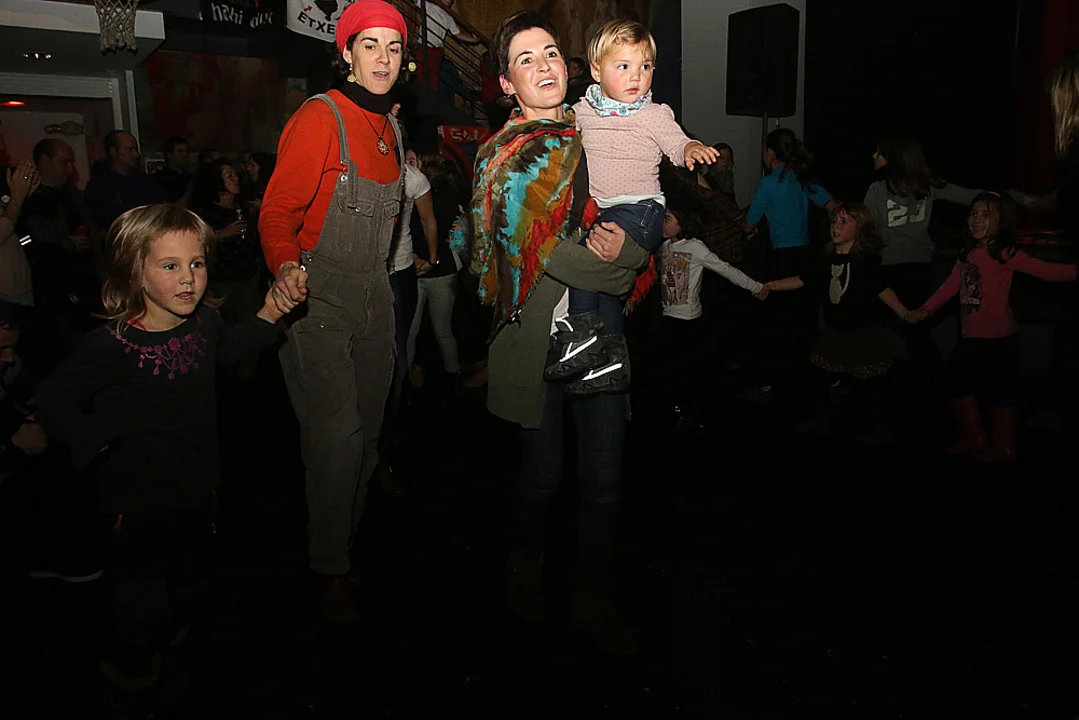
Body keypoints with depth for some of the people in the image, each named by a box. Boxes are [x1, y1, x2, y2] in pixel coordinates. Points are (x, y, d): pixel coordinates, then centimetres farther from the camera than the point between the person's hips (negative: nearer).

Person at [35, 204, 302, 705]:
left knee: (192, 582, 26)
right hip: (137, 501, -6)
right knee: (141, 602, 9)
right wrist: (91, 440, -27)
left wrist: (267, 317, 4)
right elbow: (53, 400, -16)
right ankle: (127, 667, 41)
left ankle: (171, 639, 57)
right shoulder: (113, 345, -24)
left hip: (196, 492, 6)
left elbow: (225, 350, 17)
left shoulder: (205, 322, -6)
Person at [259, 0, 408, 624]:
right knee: (336, 436, -10)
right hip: (318, 298, -7)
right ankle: (331, 573, 5)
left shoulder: (389, 127, 13)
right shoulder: (321, 118, -10)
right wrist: (286, 265, -29)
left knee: (367, 429, 12)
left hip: (374, 298, 7)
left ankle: (350, 544, 29)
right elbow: (278, 209, -12)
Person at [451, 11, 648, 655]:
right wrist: (619, 265, -10)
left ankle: (597, 602, 24)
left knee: (604, 479, 5)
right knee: (544, 473, 7)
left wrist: (624, 248, -2)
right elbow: (538, 249, -12)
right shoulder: (506, 156, -2)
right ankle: (527, 572, 37)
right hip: (538, 335, -4)